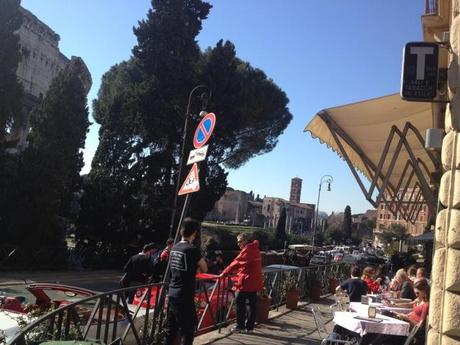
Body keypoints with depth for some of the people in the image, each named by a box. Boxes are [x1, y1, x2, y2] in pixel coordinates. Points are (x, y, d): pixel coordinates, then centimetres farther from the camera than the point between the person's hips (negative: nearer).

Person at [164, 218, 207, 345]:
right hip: (185, 297, -7)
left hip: (172, 295, 7)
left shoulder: (174, 248, 7)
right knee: (187, 331, 1)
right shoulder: (192, 249, -15)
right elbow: (204, 269, -2)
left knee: (170, 330, 14)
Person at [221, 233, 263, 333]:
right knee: (252, 304, 9)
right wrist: (236, 271, 16)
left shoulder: (247, 250, -13)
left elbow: (236, 263, -15)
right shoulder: (255, 249, 14)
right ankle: (249, 326, 14)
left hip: (246, 282, -9)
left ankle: (240, 326, 4)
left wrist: (224, 273, -11)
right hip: (255, 282, 9)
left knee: (240, 303, 0)